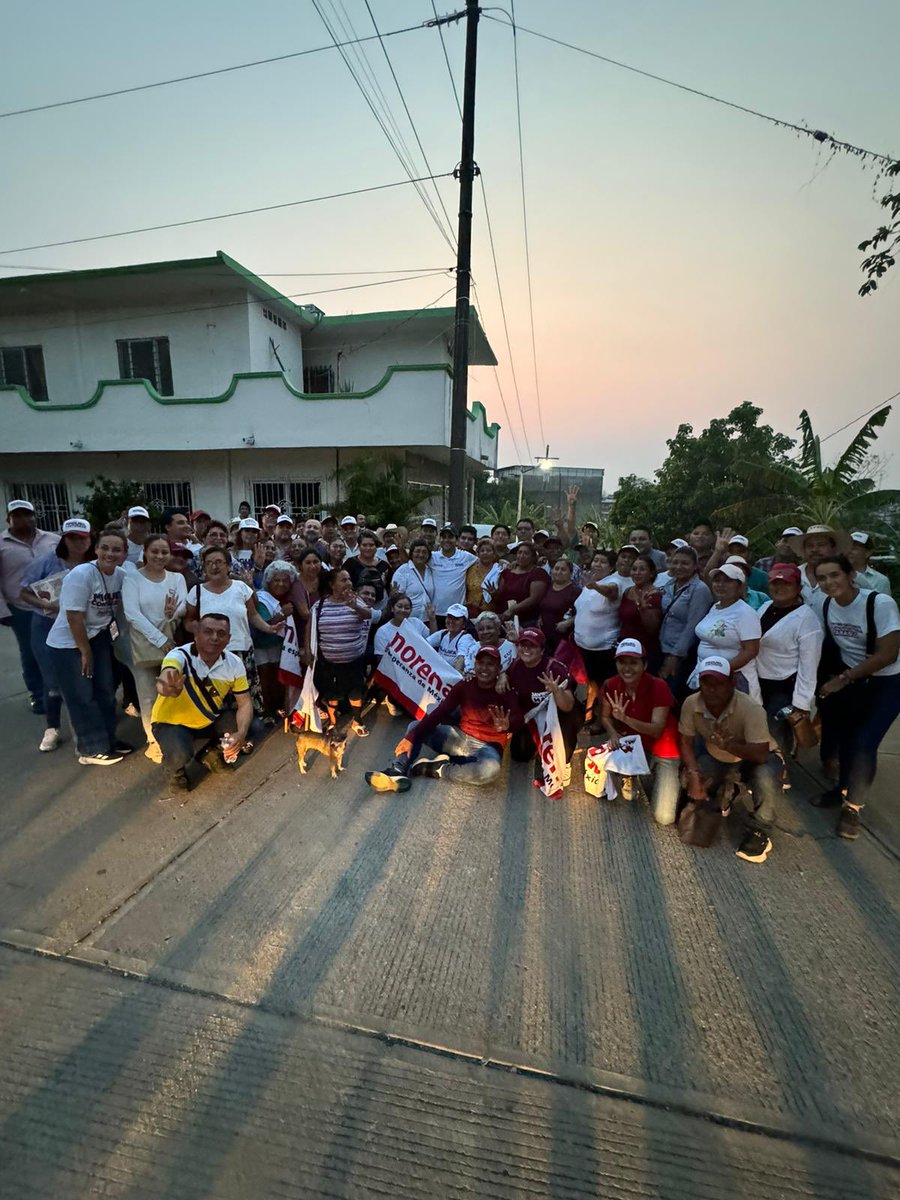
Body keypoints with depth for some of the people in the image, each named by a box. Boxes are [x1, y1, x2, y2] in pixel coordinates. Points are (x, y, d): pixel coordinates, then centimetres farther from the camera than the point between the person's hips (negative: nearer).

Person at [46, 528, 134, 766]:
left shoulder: (121, 575, -7)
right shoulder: (81, 574, -24)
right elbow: (74, 616, -22)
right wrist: (85, 652, -15)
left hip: (99, 639, 6)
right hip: (68, 643, -6)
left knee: (106, 691, 13)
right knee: (82, 698, 2)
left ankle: (107, 739, 30)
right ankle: (92, 750, 15)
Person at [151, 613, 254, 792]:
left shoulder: (234, 663, -16)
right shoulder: (179, 656, -29)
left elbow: (245, 703, -10)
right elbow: (165, 683, -52)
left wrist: (241, 734, -30)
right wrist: (169, 687, -78)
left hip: (211, 720, 4)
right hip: (172, 722, -4)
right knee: (180, 755, -33)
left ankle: (220, 752, 17)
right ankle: (177, 769, 6)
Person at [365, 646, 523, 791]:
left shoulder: (506, 693, -10)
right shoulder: (464, 685, -3)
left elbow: (518, 721, -26)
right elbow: (439, 713, -10)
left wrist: (507, 726, -52)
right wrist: (411, 737, -20)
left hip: (488, 747, -4)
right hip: (460, 737, 4)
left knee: (490, 768, -39)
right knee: (415, 726, -5)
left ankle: (438, 769, -21)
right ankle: (398, 773, -24)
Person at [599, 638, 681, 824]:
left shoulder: (659, 687, -26)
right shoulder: (611, 685, -15)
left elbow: (657, 730, -30)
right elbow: (605, 716, 0)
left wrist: (624, 718, -45)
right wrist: (614, 734, -21)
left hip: (664, 751, -4)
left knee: (664, 818, -9)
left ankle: (671, 783, 21)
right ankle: (628, 776, 9)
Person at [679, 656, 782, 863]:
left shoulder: (751, 708, -33)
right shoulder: (691, 704, -22)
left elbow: (761, 754, -37)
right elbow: (686, 742, -11)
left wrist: (728, 744, -52)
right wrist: (694, 775, -25)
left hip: (753, 759, -4)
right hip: (716, 758, 4)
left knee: (765, 779, -37)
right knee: (685, 781, -18)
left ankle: (759, 833, -9)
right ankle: (720, 797, 18)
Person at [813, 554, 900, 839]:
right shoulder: (825, 606, -8)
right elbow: (828, 645, 6)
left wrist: (842, 679, -17)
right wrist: (833, 679, -3)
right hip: (849, 680, 4)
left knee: (863, 744, -10)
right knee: (844, 738, 5)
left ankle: (852, 807, 9)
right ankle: (844, 789, 30)